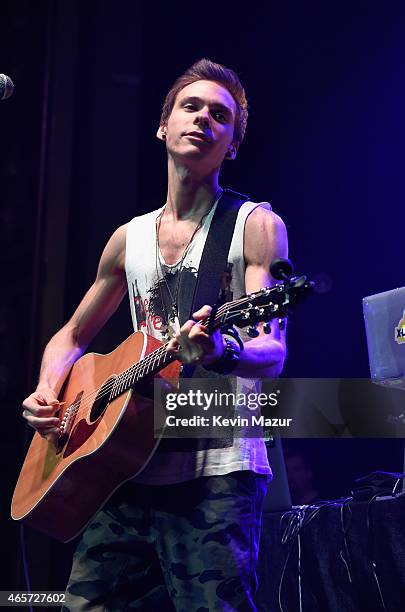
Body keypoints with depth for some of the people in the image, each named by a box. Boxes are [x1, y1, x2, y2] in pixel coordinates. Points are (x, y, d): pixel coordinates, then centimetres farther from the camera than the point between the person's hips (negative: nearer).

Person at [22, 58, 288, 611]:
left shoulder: (255, 225, 0)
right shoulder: (130, 239, 15)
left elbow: (272, 352, -11)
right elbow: (73, 336, 24)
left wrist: (221, 353, -34)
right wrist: (48, 390, 4)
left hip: (217, 471, -4)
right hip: (129, 469, 5)